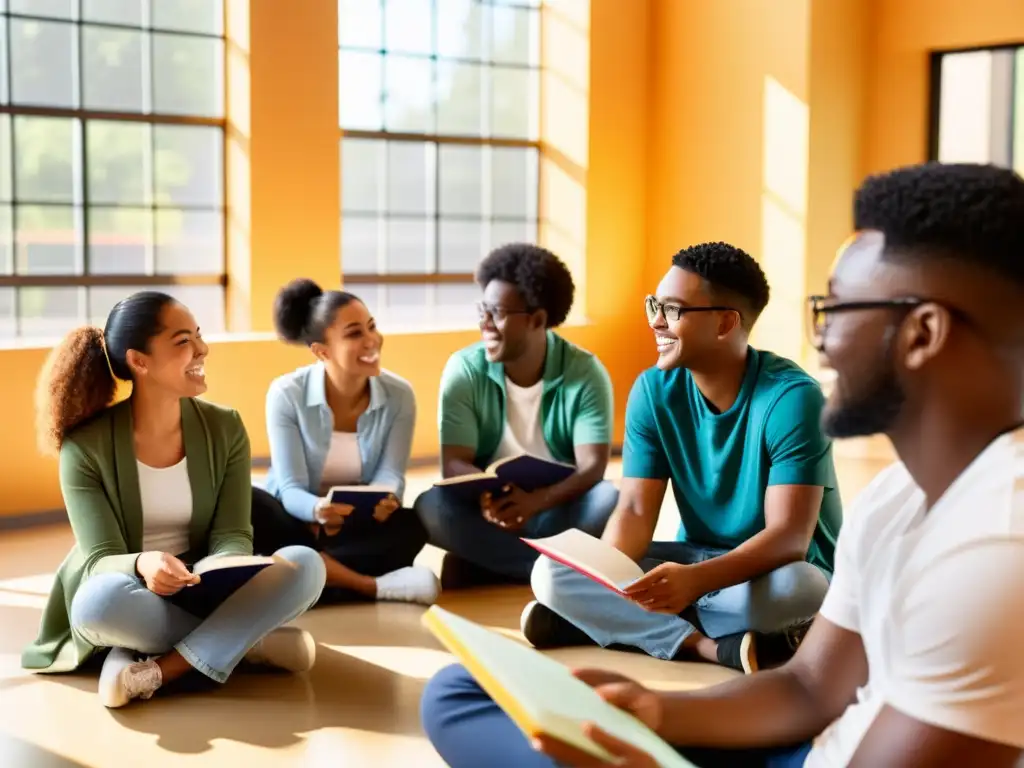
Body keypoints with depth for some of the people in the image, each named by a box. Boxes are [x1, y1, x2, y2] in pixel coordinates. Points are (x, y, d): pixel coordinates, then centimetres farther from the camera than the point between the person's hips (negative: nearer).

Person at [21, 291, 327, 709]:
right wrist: (141, 564, -41)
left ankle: (162, 668, -28)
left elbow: (232, 535, -8)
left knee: (305, 564, -24)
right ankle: (249, 639, -19)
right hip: (132, 599, -2)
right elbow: (99, 560, -17)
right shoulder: (86, 445, -12)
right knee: (103, 599, -38)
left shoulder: (224, 428, -3)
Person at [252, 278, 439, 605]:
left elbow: (390, 474, -11)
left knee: (411, 526, -31)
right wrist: (318, 510, -43)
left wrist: (386, 499, -38)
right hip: (299, 521, -1)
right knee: (248, 508, -35)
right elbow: (291, 489, -18)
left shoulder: (399, 395, -6)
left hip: (358, 528, 1)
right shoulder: (286, 394, -13)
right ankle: (369, 585, -33)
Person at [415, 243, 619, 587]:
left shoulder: (585, 372, -10)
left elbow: (593, 466, -19)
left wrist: (536, 501, -39)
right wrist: (488, 495, -38)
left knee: (609, 500, -32)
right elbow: (454, 463, -14)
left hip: (559, 509, -1)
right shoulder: (463, 369, -7)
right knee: (431, 507, -30)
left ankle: (490, 560, -20)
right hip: (489, 508, 1)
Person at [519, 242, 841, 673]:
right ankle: (714, 646, -26)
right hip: (695, 561, 5)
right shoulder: (653, 390, -5)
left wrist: (696, 579, -46)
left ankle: (613, 623, -23)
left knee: (794, 589, -41)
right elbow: (636, 511, -9)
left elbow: (789, 536, -28)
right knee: (553, 572, -16)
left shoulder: (791, 397, -20)